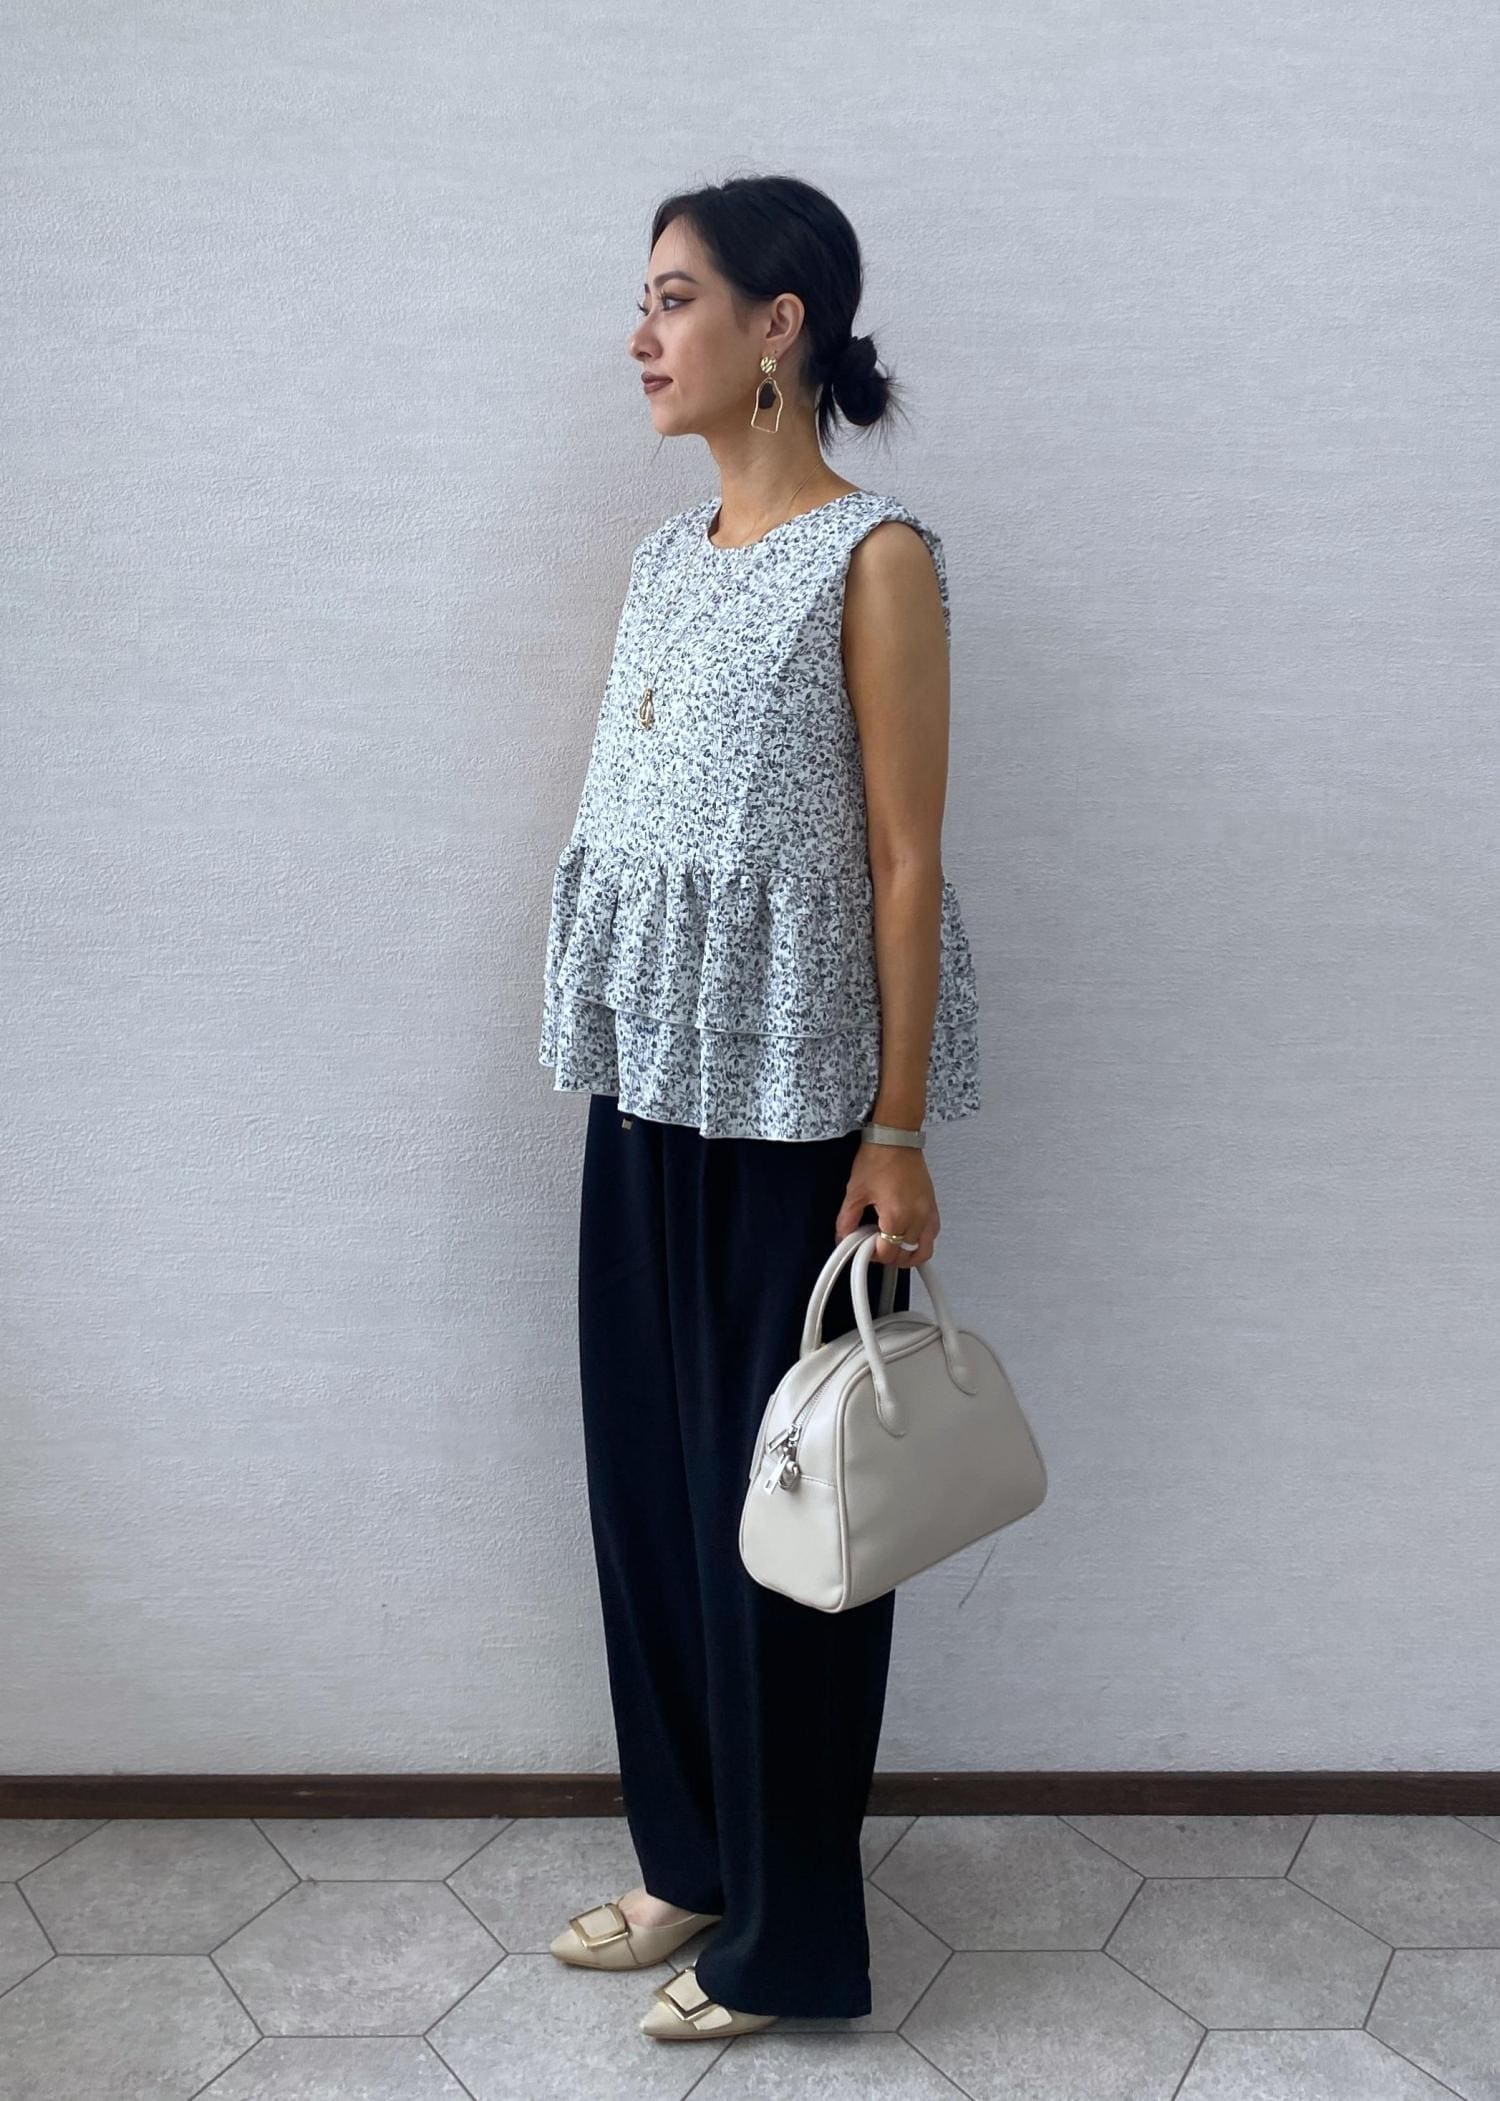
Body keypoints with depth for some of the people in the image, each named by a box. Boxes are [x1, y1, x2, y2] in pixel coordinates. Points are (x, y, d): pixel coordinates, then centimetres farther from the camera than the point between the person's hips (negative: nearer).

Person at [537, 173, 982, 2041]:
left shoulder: (873, 558, -9)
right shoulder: (667, 556, 13)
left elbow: (906, 861, -12)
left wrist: (897, 1134, -15)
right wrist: (618, 1065, 14)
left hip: (796, 1100, -7)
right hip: (653, 1084, 7)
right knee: (646, 1470, 14)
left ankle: (788, 1929, 24)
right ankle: (691, 1857, 34)